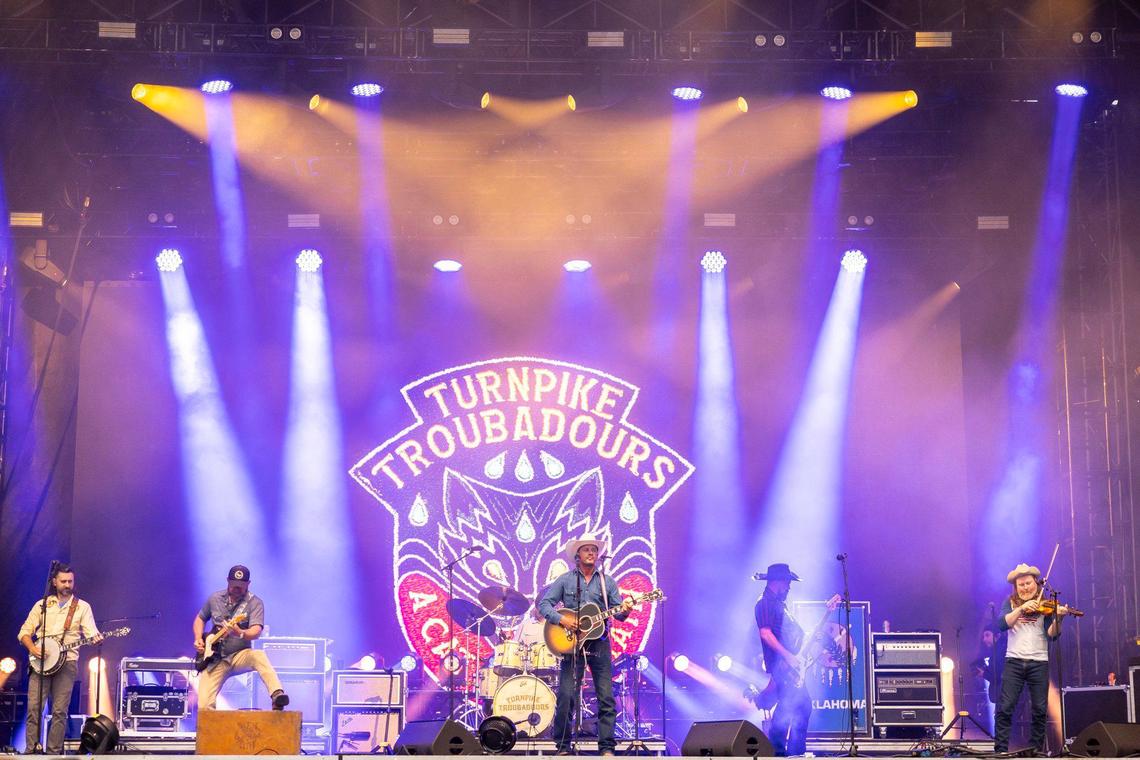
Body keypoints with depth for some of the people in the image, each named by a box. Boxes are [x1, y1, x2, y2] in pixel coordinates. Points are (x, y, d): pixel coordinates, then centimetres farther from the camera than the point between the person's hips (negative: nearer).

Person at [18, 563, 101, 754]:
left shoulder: (82, 607, 10)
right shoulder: (42, 605, 13)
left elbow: (91, 633, 0)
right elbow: (25, 631, 11)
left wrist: (96, 638, -24)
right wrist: (32, 648, -8)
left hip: (66, 661, -1)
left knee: (60, 711, -6)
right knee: (34, 707, -9)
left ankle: (54, 752, -2)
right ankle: (31, 750, -5)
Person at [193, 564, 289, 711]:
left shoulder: (255, 603, -6)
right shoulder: (215, 598, 6)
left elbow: (256, 631, -22)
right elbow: (200, 618, 23)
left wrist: (240, 633, -45)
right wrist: (198, 639, 4)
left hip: (240, 655, -2)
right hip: (214, 659, 2)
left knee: (259, 656, -39)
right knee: (204, 705, -21)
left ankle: (277, 695, -52)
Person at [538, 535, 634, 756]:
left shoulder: (607, 582, 12)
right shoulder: (565, 580, 7)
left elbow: (617, 612, 7)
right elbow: (544, 604, 2)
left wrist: (624, 611, -17)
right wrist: (561, 619, -13)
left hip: (599, 644, 2)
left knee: (606, 697, -3)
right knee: (566, 696, -6)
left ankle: (606, 747, 1)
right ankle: (562, 746, 5)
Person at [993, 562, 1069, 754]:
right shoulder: (1011, 603, 10)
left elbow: (1051, 634, -4)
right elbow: (1002, 624, -7)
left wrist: (1058, 618, -22)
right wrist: (1021, 609, -19)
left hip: (1039, 662, 0)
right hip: (1014, 661, 0)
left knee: (1039, 710, 1)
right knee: (1005, 708, -8)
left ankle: (1037, 749, 11)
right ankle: (1000, 749, -6)